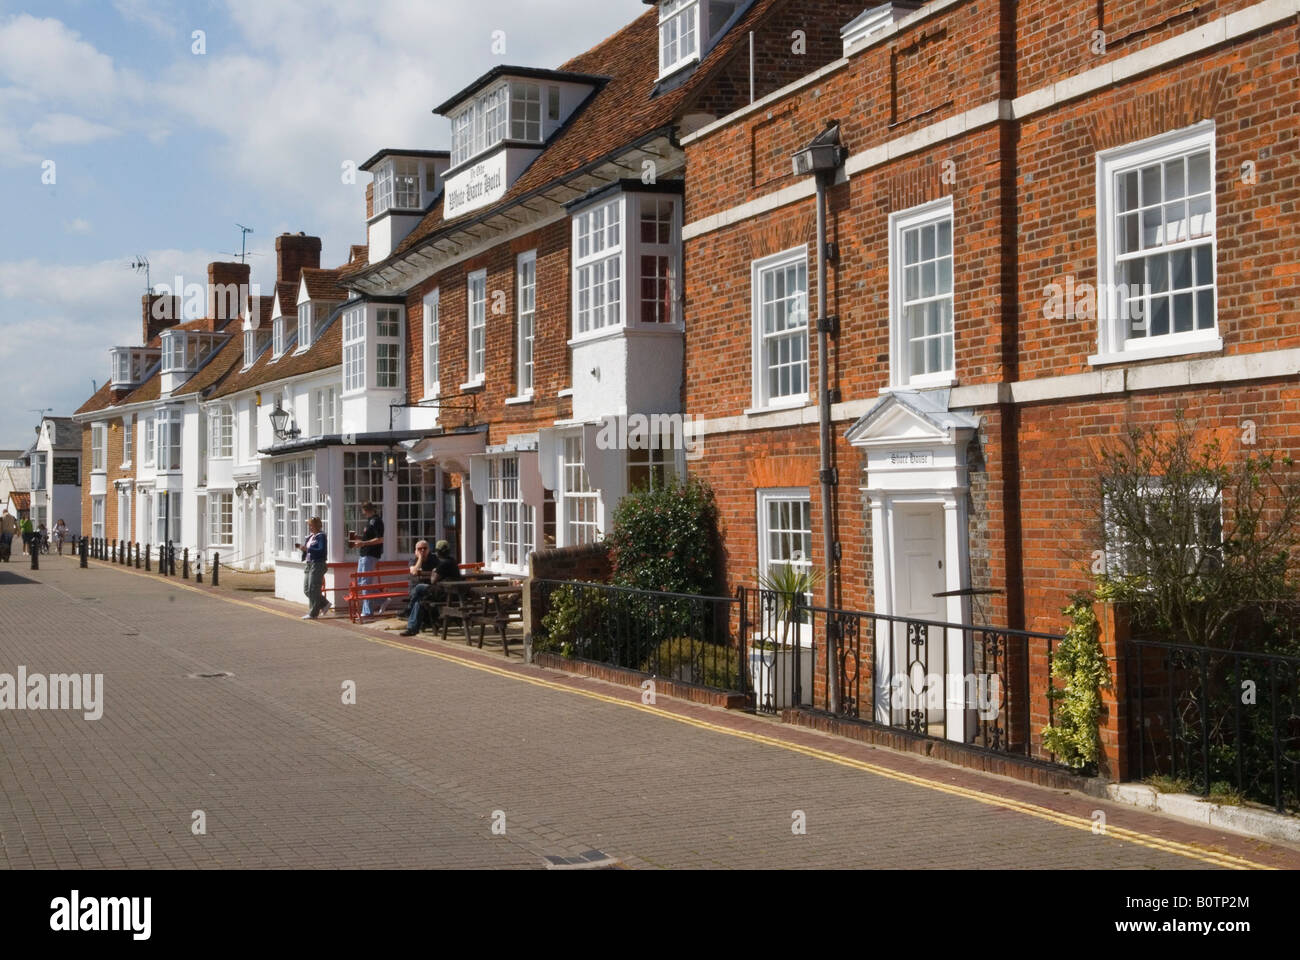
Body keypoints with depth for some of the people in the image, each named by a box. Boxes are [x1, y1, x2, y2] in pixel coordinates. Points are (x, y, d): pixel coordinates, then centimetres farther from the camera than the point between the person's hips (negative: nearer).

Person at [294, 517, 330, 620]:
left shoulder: (321, 536, -10)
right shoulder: (310, 537, 16)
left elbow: (322, 551, -20)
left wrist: (307, 548, -23)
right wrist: (301, 547, 3)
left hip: (317, 565, -9)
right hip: (309, 564, 9)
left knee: (313, 589, -5)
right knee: (306, 589, 9)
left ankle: (313, 613, 2)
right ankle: (324, 604, 22)